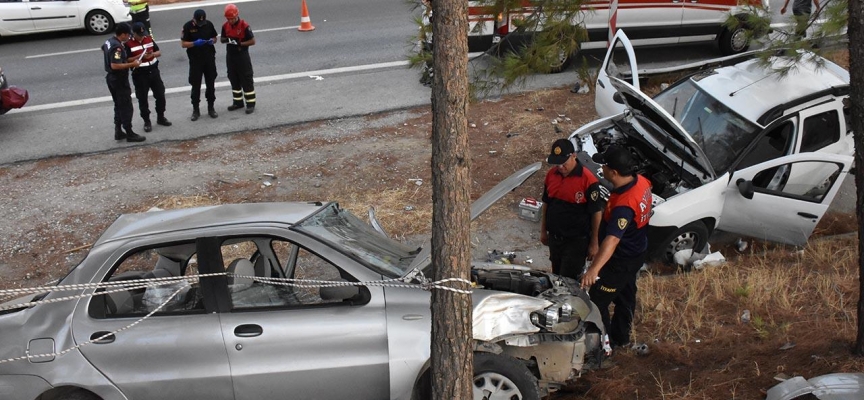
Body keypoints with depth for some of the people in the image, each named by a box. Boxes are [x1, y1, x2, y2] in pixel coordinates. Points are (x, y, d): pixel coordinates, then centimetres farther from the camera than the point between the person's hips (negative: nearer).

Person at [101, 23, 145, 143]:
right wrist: (132, 64, -24)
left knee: (118, 105, 18)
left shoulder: (109, 41, 6)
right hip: (119, 80, -10)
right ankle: (129, 134, 2)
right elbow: (115, 65, -32)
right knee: (126, 107, -2)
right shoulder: (117, 47, -25)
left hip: (111, 78, 10)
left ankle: (118, 131, 22)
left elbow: (103, 49, 30)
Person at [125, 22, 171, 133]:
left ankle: (161, 117, 27)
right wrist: (139, 56, -25)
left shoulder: (149, 39, 5)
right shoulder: (128, 44, -10)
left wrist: (153, 54, -12)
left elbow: (159, 52, 11)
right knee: (142, 99, 3)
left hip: (154, 71, 5)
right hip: (139, 75, -4)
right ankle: (147, 122, 14)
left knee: (160, 95, 10)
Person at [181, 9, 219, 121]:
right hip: (195, 60, -3)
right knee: (195, 85, 2)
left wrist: (212, 41, -11)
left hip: (209, 58, 3)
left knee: (211, 84, 10)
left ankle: (211, 107, 23)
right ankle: (195, 110, 12)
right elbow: (183, 43, -7)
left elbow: (214, 38, 12)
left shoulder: (209, 24, -1)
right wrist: (195, 43, -24)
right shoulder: (188, 26, -9)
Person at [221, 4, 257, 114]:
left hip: (242, 56, -6)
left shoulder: (244, 26, -15)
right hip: (230, 56, 6)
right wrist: (226, 40, -10)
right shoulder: (225, 26, 2)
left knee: (246, 80, -2)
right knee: (234, 80, 14)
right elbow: (222, 39, 14)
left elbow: (252, 41, -12)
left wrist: (240, 43, -22)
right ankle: (238, 102, 26)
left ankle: (251, 104, 4)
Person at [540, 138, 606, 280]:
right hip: (554, 237, 6)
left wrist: (594, 243, -13)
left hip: (576, 241, -6)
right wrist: (543, 231, 15)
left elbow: (596, 213, -15)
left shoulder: (587, 180, -20)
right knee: (556, 276, 20)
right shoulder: (551, 174, -1)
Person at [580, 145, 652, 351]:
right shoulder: (641, 181, -10)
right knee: (625, 296, 25)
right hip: (636, 253, 9)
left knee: (597, 301, 6)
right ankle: (621, 337, 43)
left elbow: (612, 240, -48)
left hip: (621, 260, -9)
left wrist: (594, 269, -56)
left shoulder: (624, 204, -38)